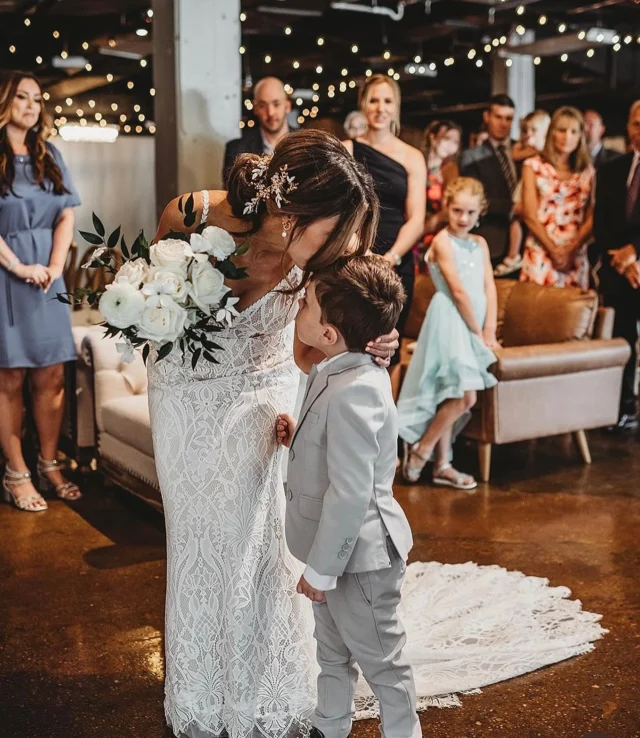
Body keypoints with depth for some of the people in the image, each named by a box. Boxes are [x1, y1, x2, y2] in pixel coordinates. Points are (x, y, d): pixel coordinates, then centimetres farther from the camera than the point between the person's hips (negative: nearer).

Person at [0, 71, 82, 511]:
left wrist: (54, 267, -5)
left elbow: (66, 217, 8)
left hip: (47, 277, 4)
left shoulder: (49, 156, 14)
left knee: (52, 376, 3)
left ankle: (50, 465, 13)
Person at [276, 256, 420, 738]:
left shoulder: (353, 393, -30)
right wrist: (299, 437, 0)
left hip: (356, 555, -10)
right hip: (335, 548, 10)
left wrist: (321, 568, -21)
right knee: (333, 651, 27)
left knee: (381, 660, 12)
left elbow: (351, 494, -29)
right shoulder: (341, 373, 1)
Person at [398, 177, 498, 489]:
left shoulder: (480, 244, 14)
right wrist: (478, 332, -10)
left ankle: (442, 465, 14)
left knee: (453, 396, 8)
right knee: (465, 396, -14)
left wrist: (489, 331, -4)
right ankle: (420, 448, 3)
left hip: (476, 322, 7)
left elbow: (489, 288, 7)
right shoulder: (442, 241, -7)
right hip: (451, 320, -7)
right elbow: (458, 291, -11)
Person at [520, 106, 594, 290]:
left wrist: (571, 250, -8)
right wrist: (554, 251, -8)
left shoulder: (587, 172, 11)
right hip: (541, 255, -3)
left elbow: (591, 218, 6)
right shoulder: (534, 166, 2)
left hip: (576, 257, 3)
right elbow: (530, 216, -4)